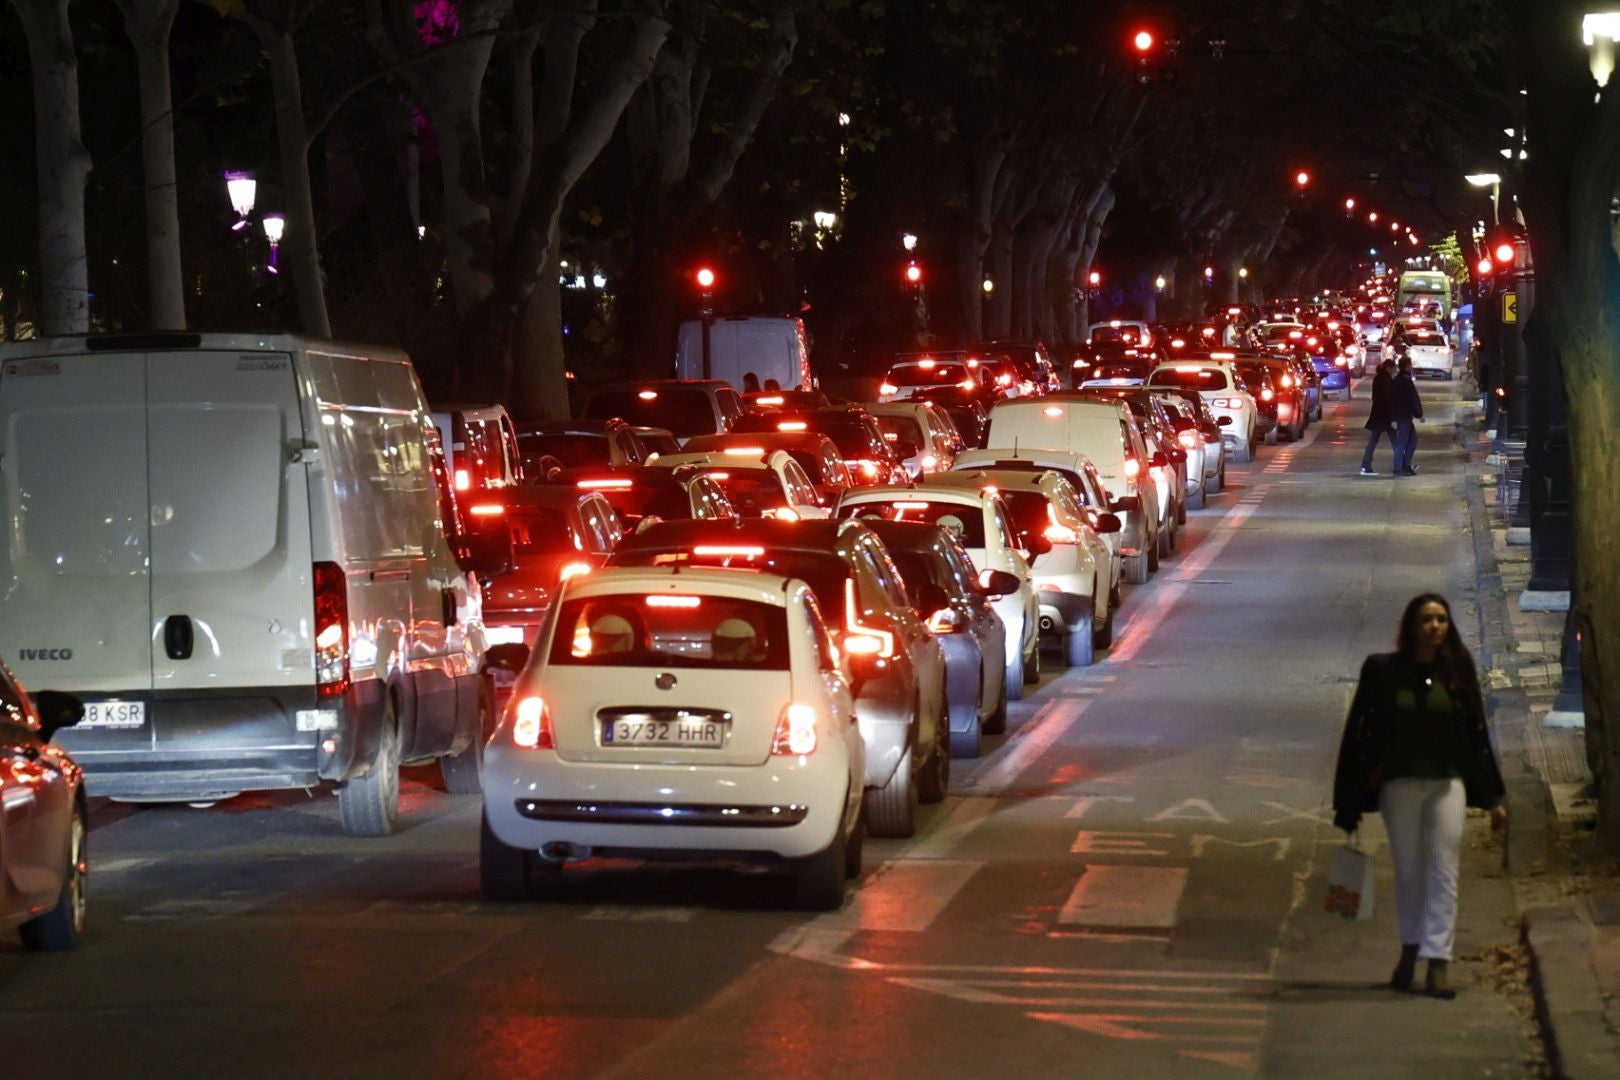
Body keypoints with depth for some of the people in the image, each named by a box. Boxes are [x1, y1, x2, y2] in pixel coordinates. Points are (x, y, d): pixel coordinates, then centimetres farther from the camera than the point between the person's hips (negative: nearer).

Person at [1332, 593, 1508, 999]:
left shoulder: (1458, 671, 2)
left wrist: (1492, 798, 8)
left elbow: (1477, 733, 8)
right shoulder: (1383, 670, -3)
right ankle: (1410, 949, 27)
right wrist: (1348, 804, -1)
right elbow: (1358, 733, 0)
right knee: (1408, 871, 8)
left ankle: (1437, 962, -7)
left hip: (1448, 784, 1)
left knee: (1443, 872, -5)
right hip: (1399, 784, -1)